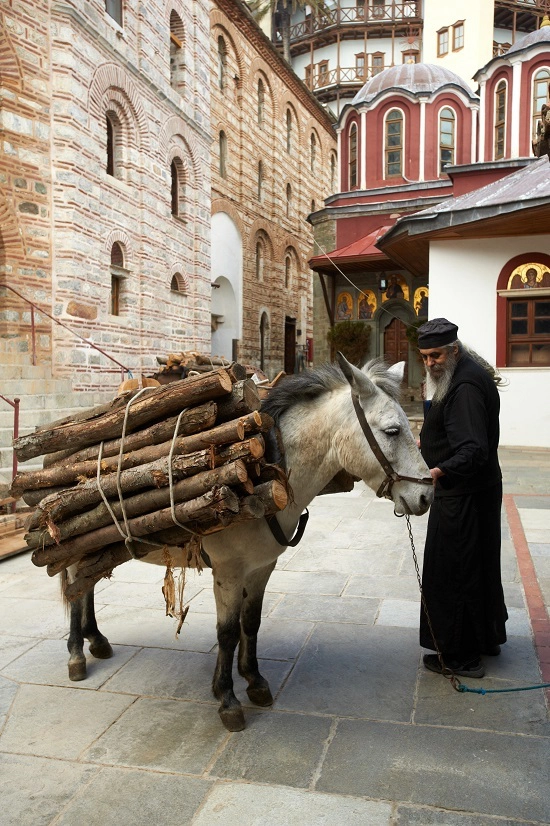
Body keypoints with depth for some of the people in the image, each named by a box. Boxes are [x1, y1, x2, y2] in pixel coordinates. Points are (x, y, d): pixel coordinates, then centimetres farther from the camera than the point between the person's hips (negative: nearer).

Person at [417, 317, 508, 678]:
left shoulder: (466, 387, -24)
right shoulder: (468, 375, 9)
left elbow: (473, 450, -34)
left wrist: (442, 470, -49)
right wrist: (431, 441, 31)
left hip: (462, 496, -11)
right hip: (482, 489, 11)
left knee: (452, 571, 0)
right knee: (480, 564, 23)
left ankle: (461, 655, 14)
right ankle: (488, 637, 40)